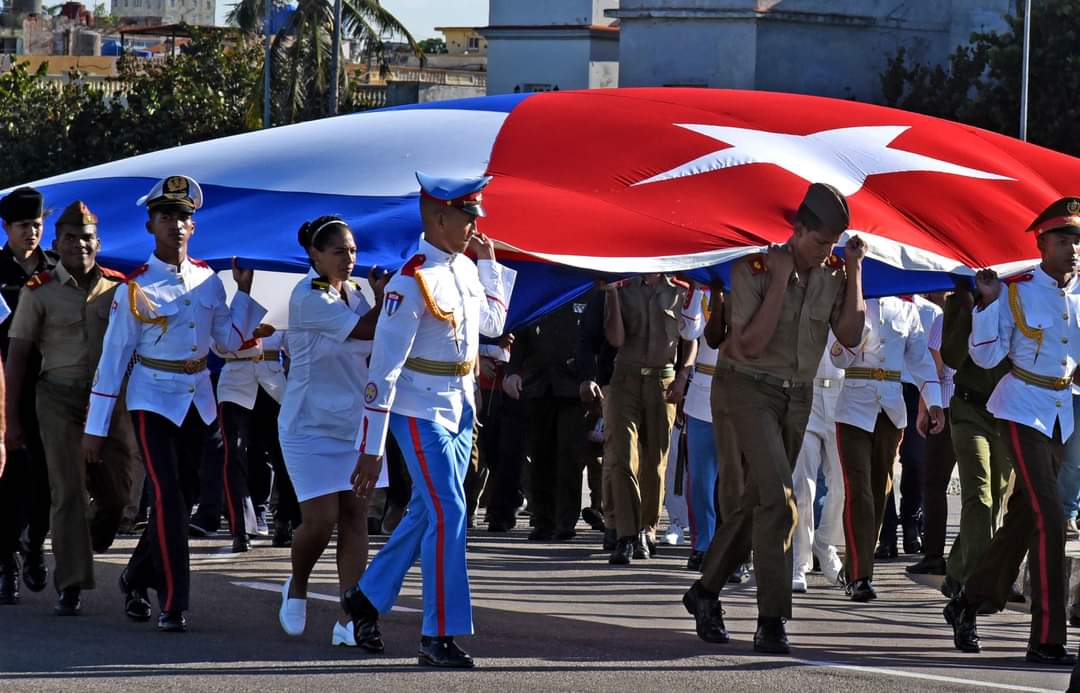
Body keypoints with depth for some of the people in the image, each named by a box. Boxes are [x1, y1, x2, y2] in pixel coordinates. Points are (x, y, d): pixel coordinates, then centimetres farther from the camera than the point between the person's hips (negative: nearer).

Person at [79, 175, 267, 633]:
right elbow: (113, 358, -7)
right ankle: (173, 605, -13)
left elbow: (229, 340, 11)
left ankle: (136, 578, 33)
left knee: (182, 499, 11)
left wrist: (244, 290, 0)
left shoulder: (208, 280, 4)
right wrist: (95, 428, -7)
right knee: (168, 498, -15)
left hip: (197, 401, 5)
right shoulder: (136, 287, -9)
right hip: (154, 401, -5)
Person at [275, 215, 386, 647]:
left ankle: (348, 620, -4)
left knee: (355, 517, -2)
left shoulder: (355, 295, 11)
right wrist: (385, 295, -11)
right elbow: (366, 330, -22)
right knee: (321, 519, -11)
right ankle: (296, 588, 20)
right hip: (311, 427, -6)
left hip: (356, 424, 6)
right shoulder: (308, 299, -13)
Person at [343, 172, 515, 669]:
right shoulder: (412, 283, -20)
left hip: (460, 410, 8)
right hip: (421, 413, -8)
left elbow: (492, 323, 26)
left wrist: (489, 261, 15)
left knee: (425, 514, 16)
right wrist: (371, 449, -20)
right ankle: (439, 638, -7)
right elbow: (383, 370, -20)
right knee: (447, 515, -11)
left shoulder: (466, 269, 5)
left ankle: (366, 597, 33)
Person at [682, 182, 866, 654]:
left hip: (797, 396, 6)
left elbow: (850, 336, -12)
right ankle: (772, 621, -18)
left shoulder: (833, 274, -1)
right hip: (750, 387, -6)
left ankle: (705, 592, 30)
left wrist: (854, 271, -14)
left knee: (758, 501, 12)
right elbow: (751, 344, -22)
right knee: (778, 498, -19)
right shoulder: (754, 269, -15)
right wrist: (781, 280, -25)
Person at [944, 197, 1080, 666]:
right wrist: (988, 302, -21)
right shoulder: (1016, 292, -10)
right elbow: (986, 357, -11)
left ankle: (966, 605, 32)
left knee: (1023, 518, 14)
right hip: (1022, 410, -6)